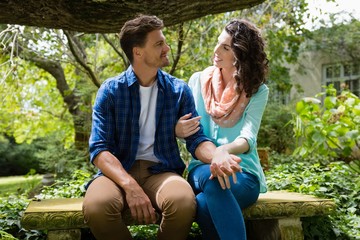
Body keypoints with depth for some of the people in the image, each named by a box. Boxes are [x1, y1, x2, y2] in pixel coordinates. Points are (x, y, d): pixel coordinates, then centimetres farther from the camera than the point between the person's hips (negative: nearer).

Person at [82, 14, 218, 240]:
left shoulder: (179, 90, 5)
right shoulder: (110, 90, -1)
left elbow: (196, 139, 0)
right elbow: (99, 149, -9)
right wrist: (129, 185, -27)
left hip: (162, 171, 1)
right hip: (119, 171, 0)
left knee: (184, 202, -34)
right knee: (96, 206, -34)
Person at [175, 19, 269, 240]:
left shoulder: (258, 91, 0)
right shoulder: (198, 80, 7)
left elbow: (248, 138, -14)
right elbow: (186, 127, 11)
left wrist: (223, 150, -37)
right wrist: (178, 131, -15)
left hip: (243, 172, -2)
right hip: (203, 166, 2)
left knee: (204, 205, -36)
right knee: (212, 178, -38)